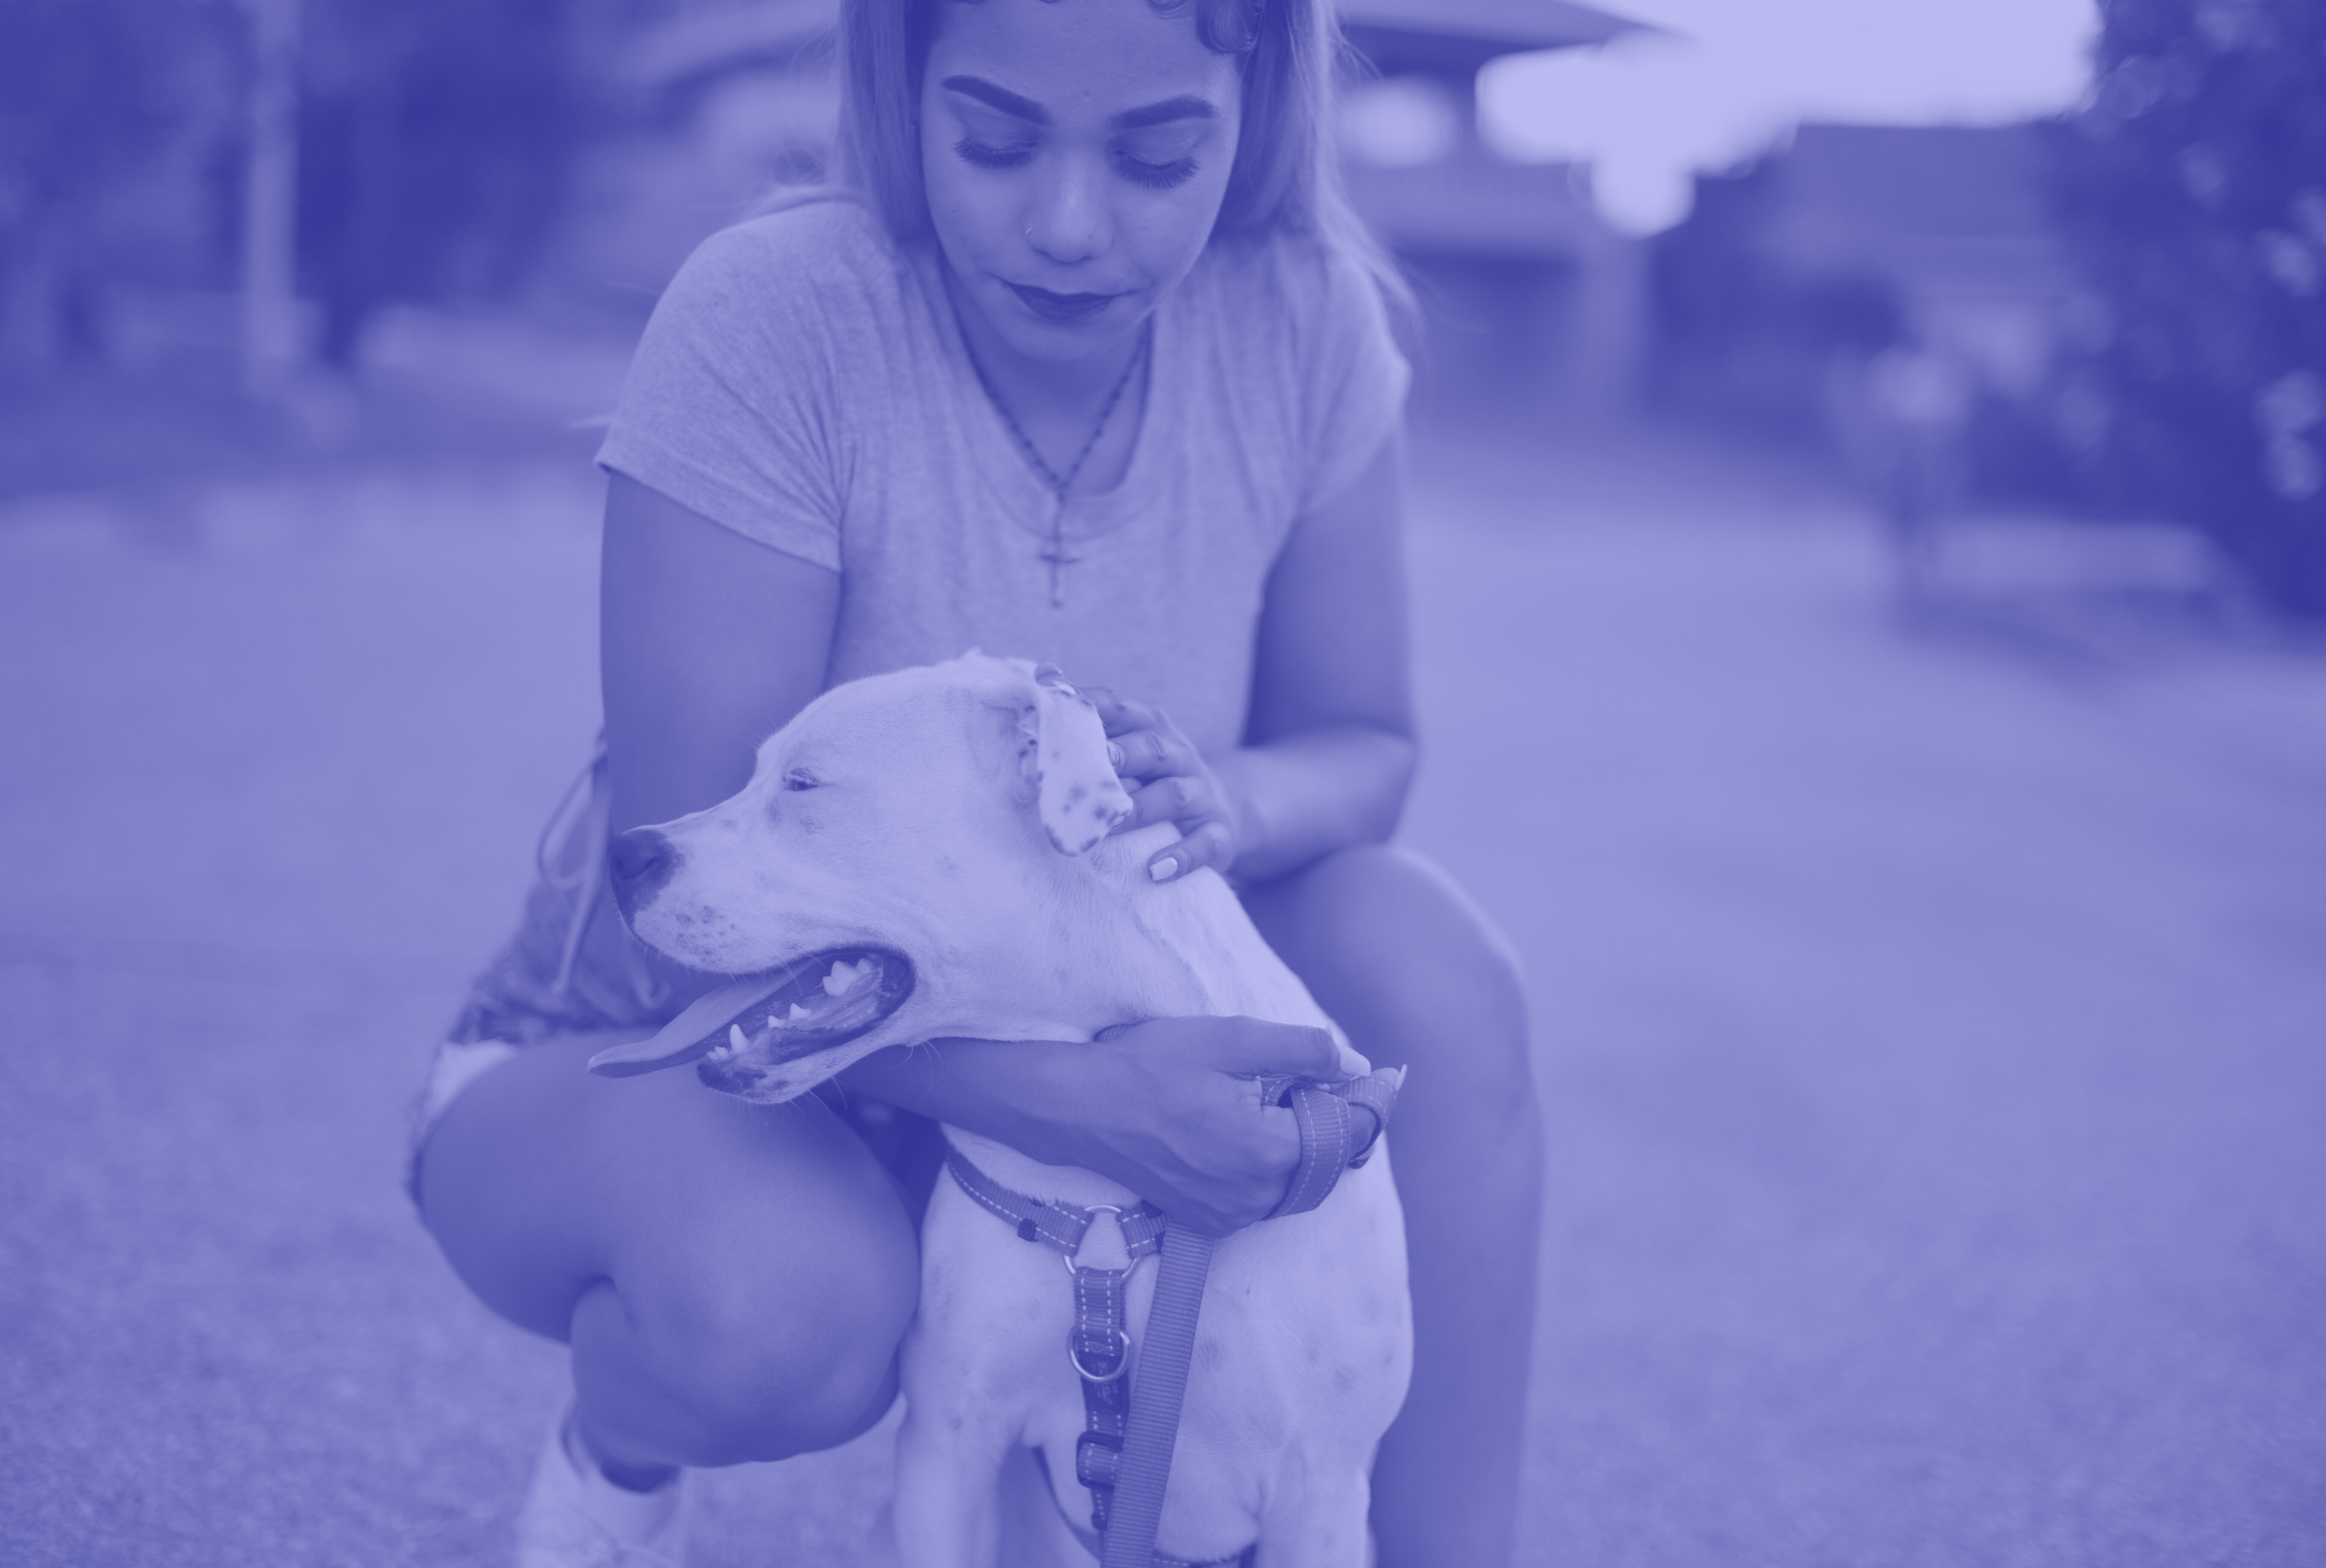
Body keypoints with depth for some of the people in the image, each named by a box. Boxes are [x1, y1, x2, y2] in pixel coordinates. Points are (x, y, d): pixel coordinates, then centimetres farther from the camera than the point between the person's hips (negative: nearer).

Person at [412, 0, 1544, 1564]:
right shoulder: (771, 321, -27)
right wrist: (1072, 1096, -42)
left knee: (1424, 956, -23)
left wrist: (1231, 805, -29)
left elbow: (1364, 744, -4)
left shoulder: (1303, 317, -14)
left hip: (1061, 1022, 4)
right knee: (786, 1305, -36)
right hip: (663, 1055, -3)